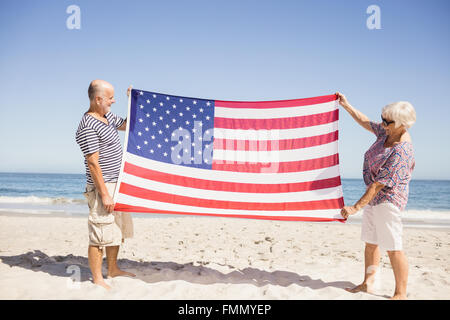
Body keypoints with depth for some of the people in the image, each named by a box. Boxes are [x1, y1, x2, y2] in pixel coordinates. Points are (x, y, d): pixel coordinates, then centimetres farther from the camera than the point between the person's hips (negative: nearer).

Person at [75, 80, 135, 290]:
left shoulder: (107, 116, 10)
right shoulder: (88, 127, -19)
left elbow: (127, 125, 27)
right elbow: (93, 163, -21)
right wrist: (104, 194, -21)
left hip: (117, 184, 10)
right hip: (102, 186, -10)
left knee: (117, 229, 18)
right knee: (100, 235, -2)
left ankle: (113, 269, 32)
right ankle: (97, 279, 11)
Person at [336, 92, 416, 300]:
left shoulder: (401, 152, -26)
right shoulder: (387, 132, -1)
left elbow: (379, 184, -27)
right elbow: (366, 123, 19)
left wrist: (356, 207, -26)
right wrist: (346, 105, 21)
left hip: (388, 199, -9)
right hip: (373, 197, 9)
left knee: (393, 248, -1)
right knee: (371, 242, 15)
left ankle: (400, 294, 13)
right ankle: (368, 284, 27)